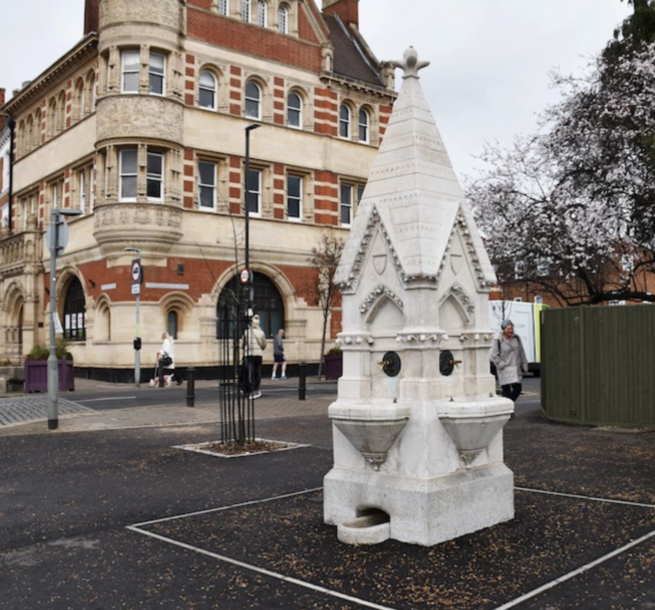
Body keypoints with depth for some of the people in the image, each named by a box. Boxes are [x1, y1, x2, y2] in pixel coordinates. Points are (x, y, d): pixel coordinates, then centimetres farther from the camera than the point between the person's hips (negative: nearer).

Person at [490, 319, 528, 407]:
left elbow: (521, 353, 12)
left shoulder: (516, 338, 6)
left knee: (517, 389, 9)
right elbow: (493, 355, -10)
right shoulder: (498, 340, -10)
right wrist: (502, 365, -12)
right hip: (504, 371, -5)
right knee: (506, 391, -4)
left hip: (516, 369, 5)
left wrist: (524, 366, 11)